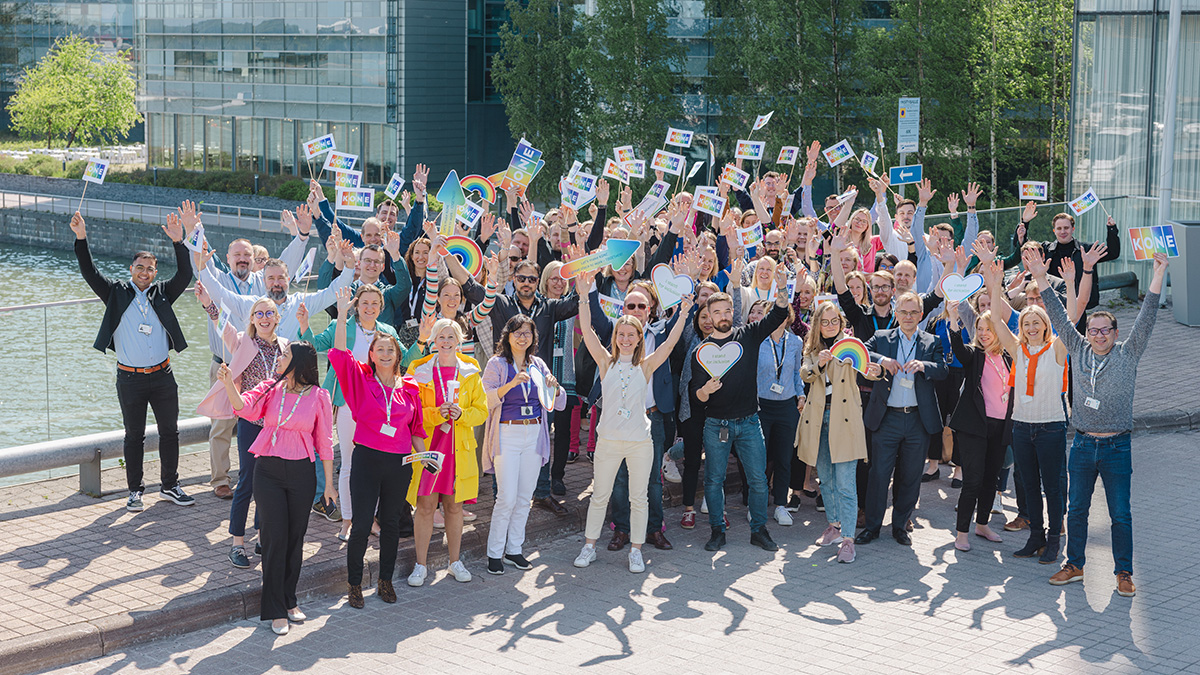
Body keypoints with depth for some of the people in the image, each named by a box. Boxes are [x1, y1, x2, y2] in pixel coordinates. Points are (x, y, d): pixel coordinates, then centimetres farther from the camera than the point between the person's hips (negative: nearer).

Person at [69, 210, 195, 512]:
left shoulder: (162, 293, 5)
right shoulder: (117, 293, 1)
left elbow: (184, 275, -6)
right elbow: (90, 273, -7)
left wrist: (178, 243, -18)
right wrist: (81, 239, -19)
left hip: (162, 375, 2)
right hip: (130, 378, -2)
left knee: (170, 432, 8)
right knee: (134, 435, 6)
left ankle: (170, 485, 21)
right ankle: (135, 490, 16)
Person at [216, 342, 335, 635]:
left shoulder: (318, 396, -1)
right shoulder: (270, 388, 4)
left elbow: (324, 442, 2)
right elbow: (245, 408, -14)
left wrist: (329, 483, 3)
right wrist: (229, 383, -31)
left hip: (301, 473, 0)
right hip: (268, 471, 0)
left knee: (295, 537, 8)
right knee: (275, 538, -1)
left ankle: (289, 599, 26)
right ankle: (276, 610, 6)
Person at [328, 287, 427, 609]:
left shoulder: (410, 387, 6)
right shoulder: (361, 379, -1)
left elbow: (416, 429, 14)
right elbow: (340, 353, -15)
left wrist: (425, 456, 4)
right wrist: (342, 314, -20)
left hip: (400, 462, 3)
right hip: (366, 459, -3)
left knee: (391, 523, 11)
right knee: (361, 525, -3)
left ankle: (386, 580, 26)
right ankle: (354, 585, 11)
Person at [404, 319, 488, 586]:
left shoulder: (470, 372, 6)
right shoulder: (419, 371, 1)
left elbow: (481, 411, 8)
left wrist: (461, 414, -12)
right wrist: (436, 414, -18)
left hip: (458, 448, 2)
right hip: (427, 446, -2)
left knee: (454, 505, 8)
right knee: (425, 506, -3)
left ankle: (455, 561, 22)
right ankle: (421, 564, 8)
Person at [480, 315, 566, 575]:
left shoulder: (538, 365, 11)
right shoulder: (497, 364, -2)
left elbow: (559, 404, 12)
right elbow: (488, 399, -13)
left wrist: (554, 387, -9)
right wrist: (511, 384, -26)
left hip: (534, 435, 5)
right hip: (507, 435, -4)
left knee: (525, 496, 7)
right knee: (507, 497, -9)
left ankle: (513, 549, 17)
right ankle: (494, 553, 2)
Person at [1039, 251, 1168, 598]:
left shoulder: (1128, 354, -1)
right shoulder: (1079, 350, 6)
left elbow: (1146, 317, -9)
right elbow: (1060, 318, 7)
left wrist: (1158, 273, -17)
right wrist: (1041, 280, 2)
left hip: (1116, 447, -3)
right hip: (1083, 445, 3)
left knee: (1120, 514, 2)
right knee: (1076, 509, 10)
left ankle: (1124, 573, 11)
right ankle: (1074, 565, 23)